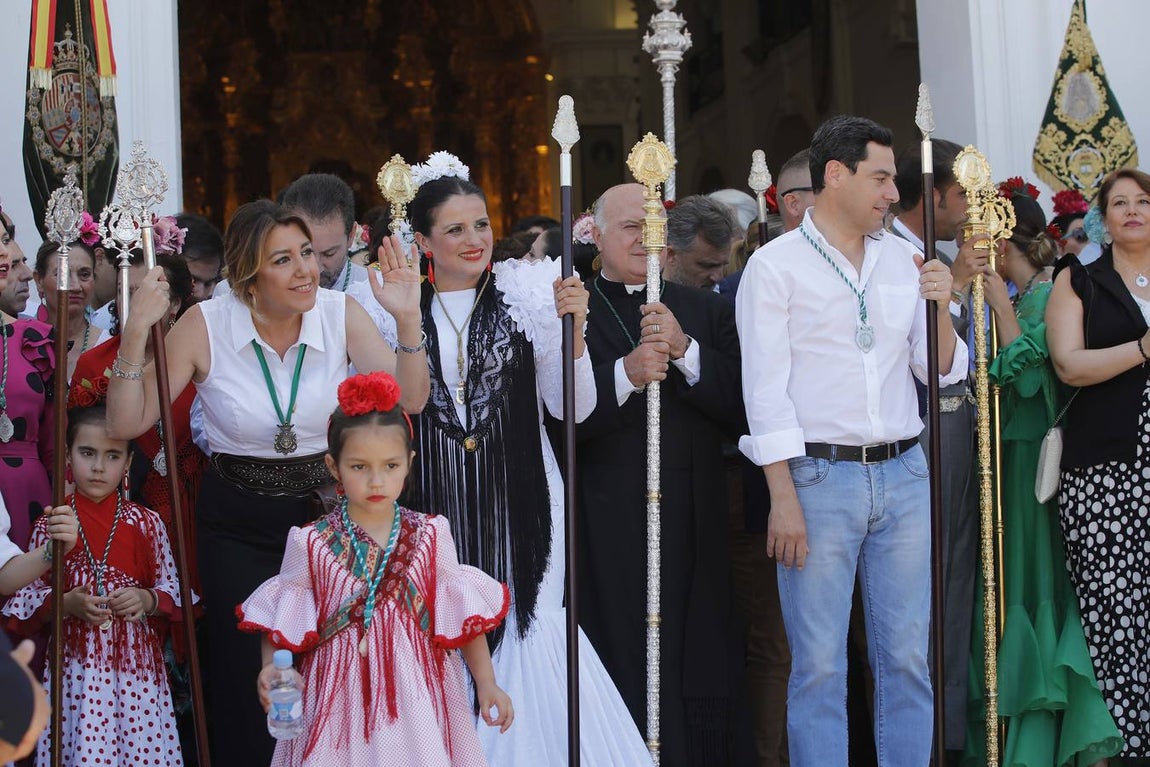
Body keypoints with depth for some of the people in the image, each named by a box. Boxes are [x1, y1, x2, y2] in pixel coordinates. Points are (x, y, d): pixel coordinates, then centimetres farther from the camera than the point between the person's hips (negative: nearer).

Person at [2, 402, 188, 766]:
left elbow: (174, 589, 6)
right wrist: (66, 603, -14)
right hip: (76, 664, 0)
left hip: (136, 663, 0)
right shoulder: (50, 525, 1)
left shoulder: (146, 523, 3)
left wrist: (147, 600, -13)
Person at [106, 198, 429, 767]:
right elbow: (127, 422, -10)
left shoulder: (340, 314, -7)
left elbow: (408, 400, -11)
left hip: (325, 510, 1)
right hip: (237, 525, -1)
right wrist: (135, 334, -24)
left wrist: (408, 320, -25)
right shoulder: (204, 326, -12)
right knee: (245, 682, 2)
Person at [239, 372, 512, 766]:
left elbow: (464, 614, 4)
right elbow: (281, 622, 3)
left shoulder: (430, 535, 0)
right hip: (340, 699, -1)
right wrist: (271, 668, -16)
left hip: (416, 698, 1)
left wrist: (487, 684, 0)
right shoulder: (311, 544, -3)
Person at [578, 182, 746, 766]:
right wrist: (625, 374, -21)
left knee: (703, 692, 7)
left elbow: (740, 410, 2)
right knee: (632, 684, -1)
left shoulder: (704, 311, 13)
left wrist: (684, 350, -10)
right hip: (611, 536, -3)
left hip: (697, 530, 3)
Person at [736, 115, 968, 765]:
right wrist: (783, 499, -12)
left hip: (904, 474, 4)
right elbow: (765, 389, -6)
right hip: (819, 477, -4)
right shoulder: (775, 266, -1)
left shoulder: (904, 259, 12)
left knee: (908, 657, 7)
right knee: (820, 666, -2)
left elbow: (944, 371, 13)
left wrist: (940, 308, -6)